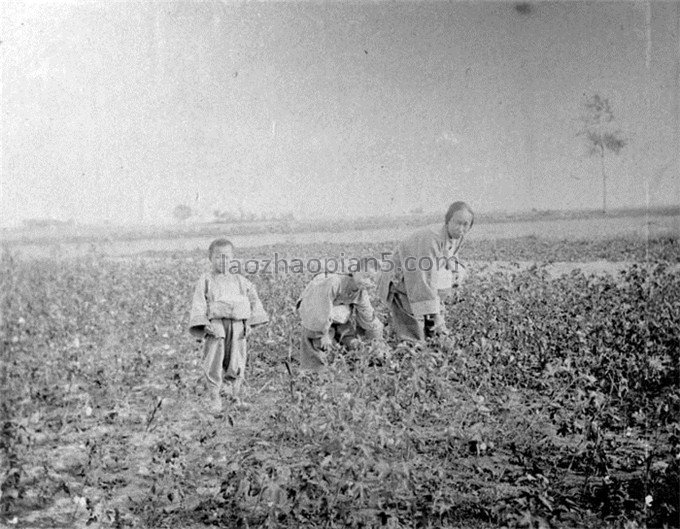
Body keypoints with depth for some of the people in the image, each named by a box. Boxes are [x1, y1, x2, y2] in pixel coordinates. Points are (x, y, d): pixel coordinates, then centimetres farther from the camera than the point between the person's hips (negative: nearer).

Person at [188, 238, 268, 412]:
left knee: (236, 364, 3)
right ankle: (214, 396, 5)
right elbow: (198, 303, -2)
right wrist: (204, 324, -15)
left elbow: (253, 298, 19)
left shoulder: (239, 280, 15)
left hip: (237, 325, 3)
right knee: (213, 361, -10)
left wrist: (251, 321, 9)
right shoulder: (206, 280, 5)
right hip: (216, 324, -2)